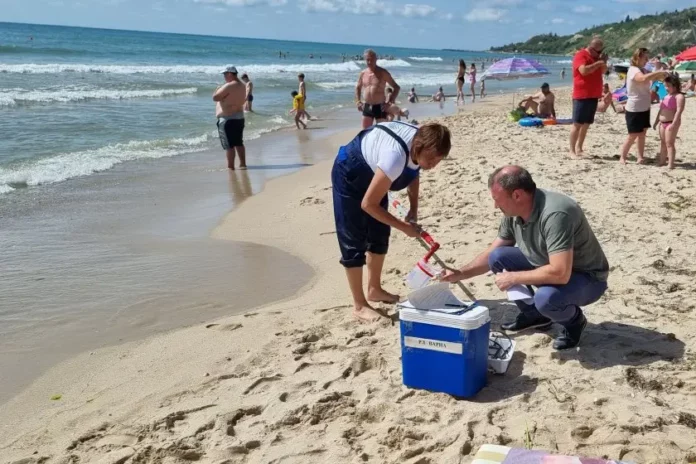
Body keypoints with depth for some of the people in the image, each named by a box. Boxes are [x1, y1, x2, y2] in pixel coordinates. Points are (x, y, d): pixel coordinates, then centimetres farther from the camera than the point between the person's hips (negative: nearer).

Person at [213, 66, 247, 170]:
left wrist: (218, 89, 2)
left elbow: (215, 97, -18)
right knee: (239, 143, 16)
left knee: (229, 145, -4)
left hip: (227, 119, -9)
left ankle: (230, 167, -2)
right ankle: (243, 164, 19)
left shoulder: (229, 86, -19)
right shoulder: (241, 86, 10)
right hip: (239, 117, 9)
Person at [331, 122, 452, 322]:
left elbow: (413, 172, 7)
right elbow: (368, 204, -34)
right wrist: (404, 227, -25)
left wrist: (413, 210, -4)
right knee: (354, 241, -7)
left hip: (371, 172, 8)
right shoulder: (395, 156, -42)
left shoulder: (421, 144, -18)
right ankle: (359, 305, 3)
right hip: (349, 174, -8)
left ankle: (374, 290, 31)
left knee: (380, 235, 14)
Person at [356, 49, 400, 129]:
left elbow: (396, 87, -2)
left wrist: (389, 102, -10)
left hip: (380, 107, -4)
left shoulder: (383, 73, -5)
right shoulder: (363, 73, 7)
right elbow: (358, 88, 24)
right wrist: (358, 101, 10)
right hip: (366, 107, 4)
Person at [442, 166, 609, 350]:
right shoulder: (514, 212, -9)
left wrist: (513, 278, -27)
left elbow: (560, 274, -39)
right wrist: (460, 274, -4)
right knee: (498, 258, -8)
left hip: (586, 278, -7)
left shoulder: (555, 214, -34)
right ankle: (534, 314, 9)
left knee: (546, 298, -36)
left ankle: (574, 320, 0)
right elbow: (492, 253, 6)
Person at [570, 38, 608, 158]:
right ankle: (572, 151, -5)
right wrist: (598, 63, -18)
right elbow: (584, 71, -27)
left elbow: (602, 71, 21)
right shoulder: (581, 55, -12)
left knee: (586, 124, 9)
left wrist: (604, 62, 2)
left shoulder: (596, 57, 15)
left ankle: (579, 149, 15)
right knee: (577, 124, -7)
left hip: (593, 95, 8)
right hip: (581, 95, -8)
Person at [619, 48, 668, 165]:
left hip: (644, 108, 9)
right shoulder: (633, 70, -18)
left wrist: (661, 75, -6)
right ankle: (623, 157, 8)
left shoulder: (643, 70, 13)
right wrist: (659, 72, -29)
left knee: (642, 134, 9)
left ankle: (640, 157, 14)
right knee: (633, 135, -3)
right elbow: (644, 79, -38)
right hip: (634, 109, -9)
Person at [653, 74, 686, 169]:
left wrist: (674, 124, -27)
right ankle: (662, 161, 23)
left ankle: (671, 164, -7)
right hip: (663, 123, 9)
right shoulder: (667, 96, 17)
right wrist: (656, 121, 21)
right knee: (663, 142, 14)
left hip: (671, 123, -9)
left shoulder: (679, 96, -11)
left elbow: (679, 111, -20)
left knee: (669, 143, -9)